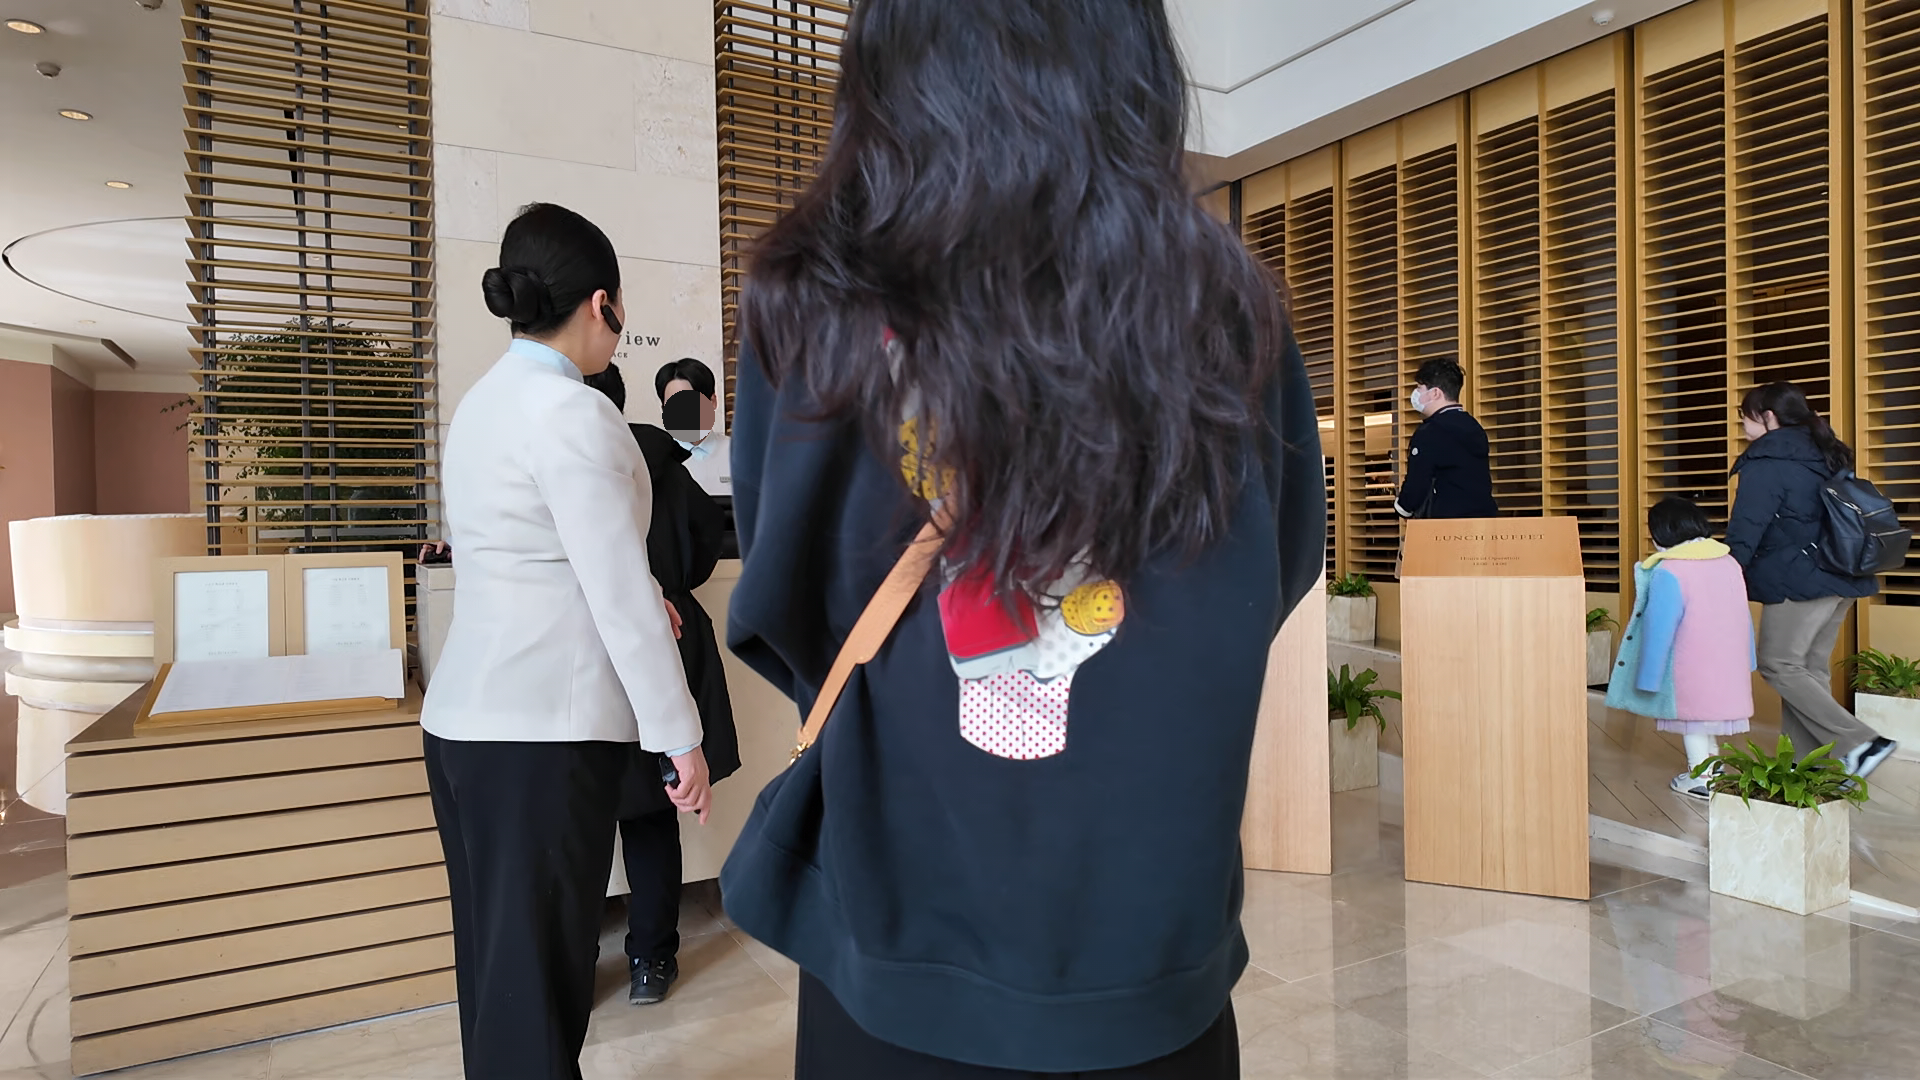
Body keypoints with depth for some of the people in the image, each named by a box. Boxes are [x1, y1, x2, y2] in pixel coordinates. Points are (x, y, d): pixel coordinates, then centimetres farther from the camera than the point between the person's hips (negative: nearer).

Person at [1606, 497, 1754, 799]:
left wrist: (1648, 677, -11)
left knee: (1692, 718, 7)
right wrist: (1745, 661, 25)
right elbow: (1743, 617, 14)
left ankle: (1701, 778, 13)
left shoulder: (1668, 573, -19)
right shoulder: (1729, 562, 4)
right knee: (1710, 705, 21)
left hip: (1690, 669, -7)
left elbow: (1659, 629, -18)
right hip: (1728, 667, 7)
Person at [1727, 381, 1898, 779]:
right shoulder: (1823, 456, 16)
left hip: (1799, 581, -9)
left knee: (1779, 666, -3)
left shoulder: (1765, 465, -10)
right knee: (1811, 670, 10)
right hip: (1840, 580, 9)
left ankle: (1859, 743, -9)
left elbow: (1744, 533, -13)